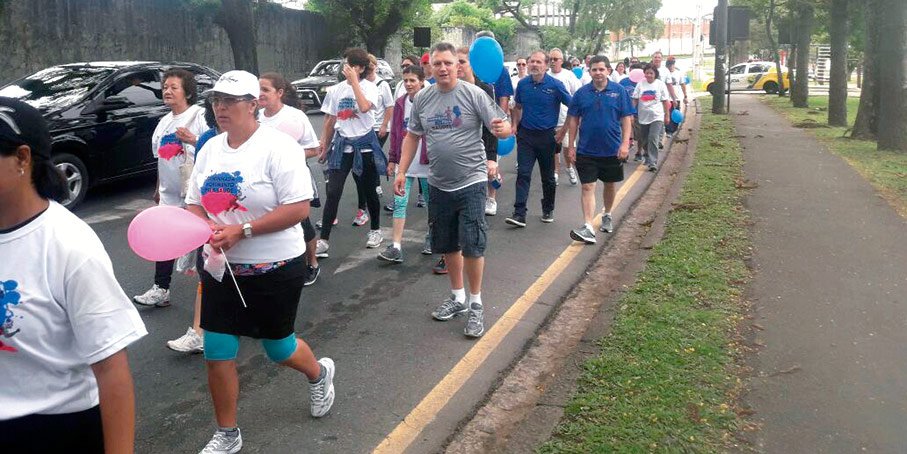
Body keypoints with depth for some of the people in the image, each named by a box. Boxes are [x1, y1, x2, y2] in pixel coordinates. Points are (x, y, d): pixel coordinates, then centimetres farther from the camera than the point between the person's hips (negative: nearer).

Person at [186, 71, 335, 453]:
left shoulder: (278, 147, -15)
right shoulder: (210, 149, 6)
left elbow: (298, 208, -21)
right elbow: (193, 203, 10)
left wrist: (241, 230, -26)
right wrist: (204, 225, -14)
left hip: (274, 268, -5)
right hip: (221, 269, 5)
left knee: (278, 347, 12)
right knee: (216, 353, 4)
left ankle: (319, 374, 47)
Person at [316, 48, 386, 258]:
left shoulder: (370, 87, -6)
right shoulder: (337, 89, 6)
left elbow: (364, 107, -28)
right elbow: (330, 120, 12)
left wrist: (354, 81, -20)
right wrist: (325, 146, 13)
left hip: (365, 143, -3)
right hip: (342, 143, 3)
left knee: (369, 190, 10)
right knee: (333, 192, -5)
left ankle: (375, 230, 30)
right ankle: (324, 240, -4)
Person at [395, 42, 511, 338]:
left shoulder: (473, 94, -10)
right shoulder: (422, 99, 4)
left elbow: (504, 128, -12)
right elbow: (412, 137, 13)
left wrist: (501, 128, -36)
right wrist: (402, 172, 8)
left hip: (471, 183, -5)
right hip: (438, 185, 5)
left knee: (472, 246, -4)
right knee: (448, 245, 15)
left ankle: (476, 305, 14)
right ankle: (457, 298, 33)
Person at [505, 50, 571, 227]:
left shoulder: (555, 85, -9)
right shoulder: (523, 84, 1)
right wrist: (515, 125, 2)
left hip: (547, 136, -2)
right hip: (526, 135, 2)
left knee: (548, 176, 11)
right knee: (523, 174, -7)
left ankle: (548, 210, 28)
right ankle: (519, 214, -9)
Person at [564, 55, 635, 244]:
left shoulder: (619, 91, -3)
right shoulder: (581, 93, 0)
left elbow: (626, 119, -2)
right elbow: (573, 120, 5)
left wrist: (625, 143, -11)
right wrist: (571, 146, 1)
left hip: (612, 150, 0)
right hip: (586, 150, 0)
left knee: (610, 184, 17)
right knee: (587, 187, -6)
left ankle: (607, 216, 40)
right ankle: (588, 228, -10)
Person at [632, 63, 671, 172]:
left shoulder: (660, 84, 0)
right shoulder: (640, 84, 2)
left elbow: (665, 101, 4)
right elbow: (635, 100, 2)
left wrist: (667, 115, 2)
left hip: (657, 117, -3)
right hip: (643, 117, 3)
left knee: (653, 139, -16)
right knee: (644, 140, 12)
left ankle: (653, 163, -14)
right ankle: (648, 157, 38)